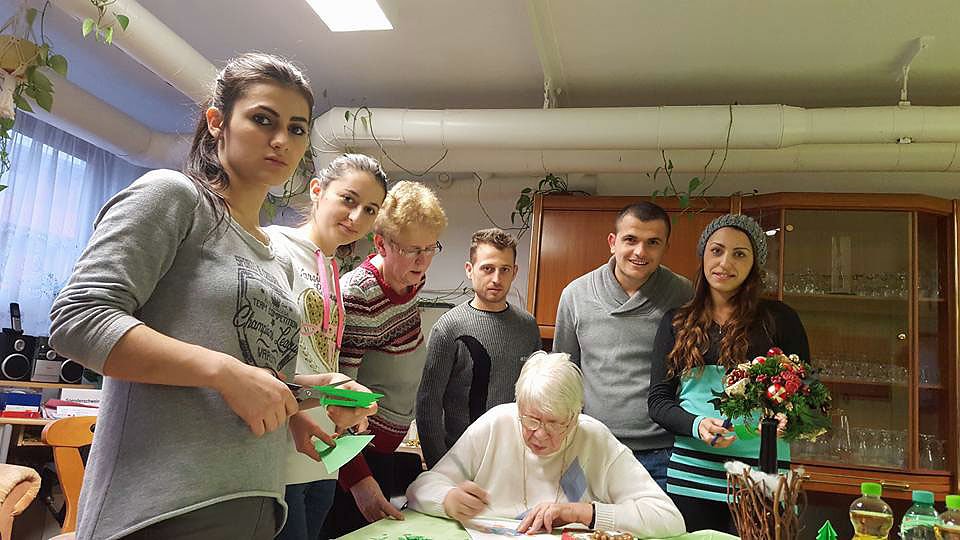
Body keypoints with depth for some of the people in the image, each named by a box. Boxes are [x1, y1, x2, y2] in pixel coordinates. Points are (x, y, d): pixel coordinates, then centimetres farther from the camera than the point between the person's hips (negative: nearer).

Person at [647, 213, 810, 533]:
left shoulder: (778, 318, 3)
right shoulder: (676, 322, 8)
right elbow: (659, 400, 6)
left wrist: (786, 419, -16)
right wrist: (697, 425, -14)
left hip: (762, 473, -1)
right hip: (691, 472, 2)